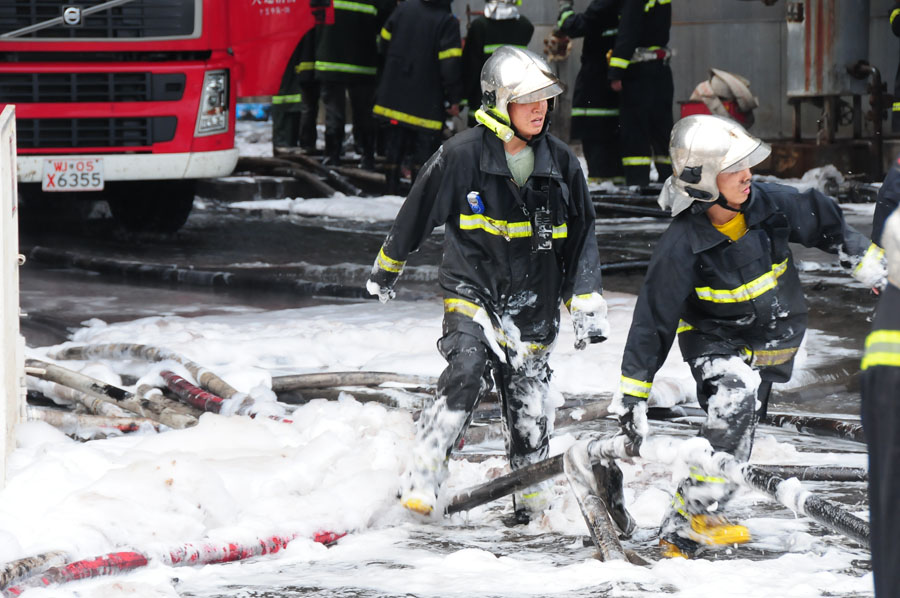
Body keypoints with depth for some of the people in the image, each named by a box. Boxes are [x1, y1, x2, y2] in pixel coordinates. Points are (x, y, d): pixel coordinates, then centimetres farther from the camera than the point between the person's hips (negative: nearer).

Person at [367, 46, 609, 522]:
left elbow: (581, 238, 8)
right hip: (472, 291, -3)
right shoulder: (461, 156, -12)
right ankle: (421, 479, -22)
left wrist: (588, 307, 2)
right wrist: (387, 267, 15)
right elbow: (417, 211, 3)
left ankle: (530, 501, 26)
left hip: (533, 307, 4)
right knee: (467, 371, -27)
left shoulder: (561, 163, 0)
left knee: (529, 408, 7)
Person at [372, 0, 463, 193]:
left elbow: (385, 41, 11)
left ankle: (391, 187, 20)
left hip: (394, 95, 5)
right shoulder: (448, 22, -14)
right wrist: (454, 99, -8)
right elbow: (451, 63, -17)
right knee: (425, 142, 4)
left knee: (395, 141, 15)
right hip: (427, 102, -5)